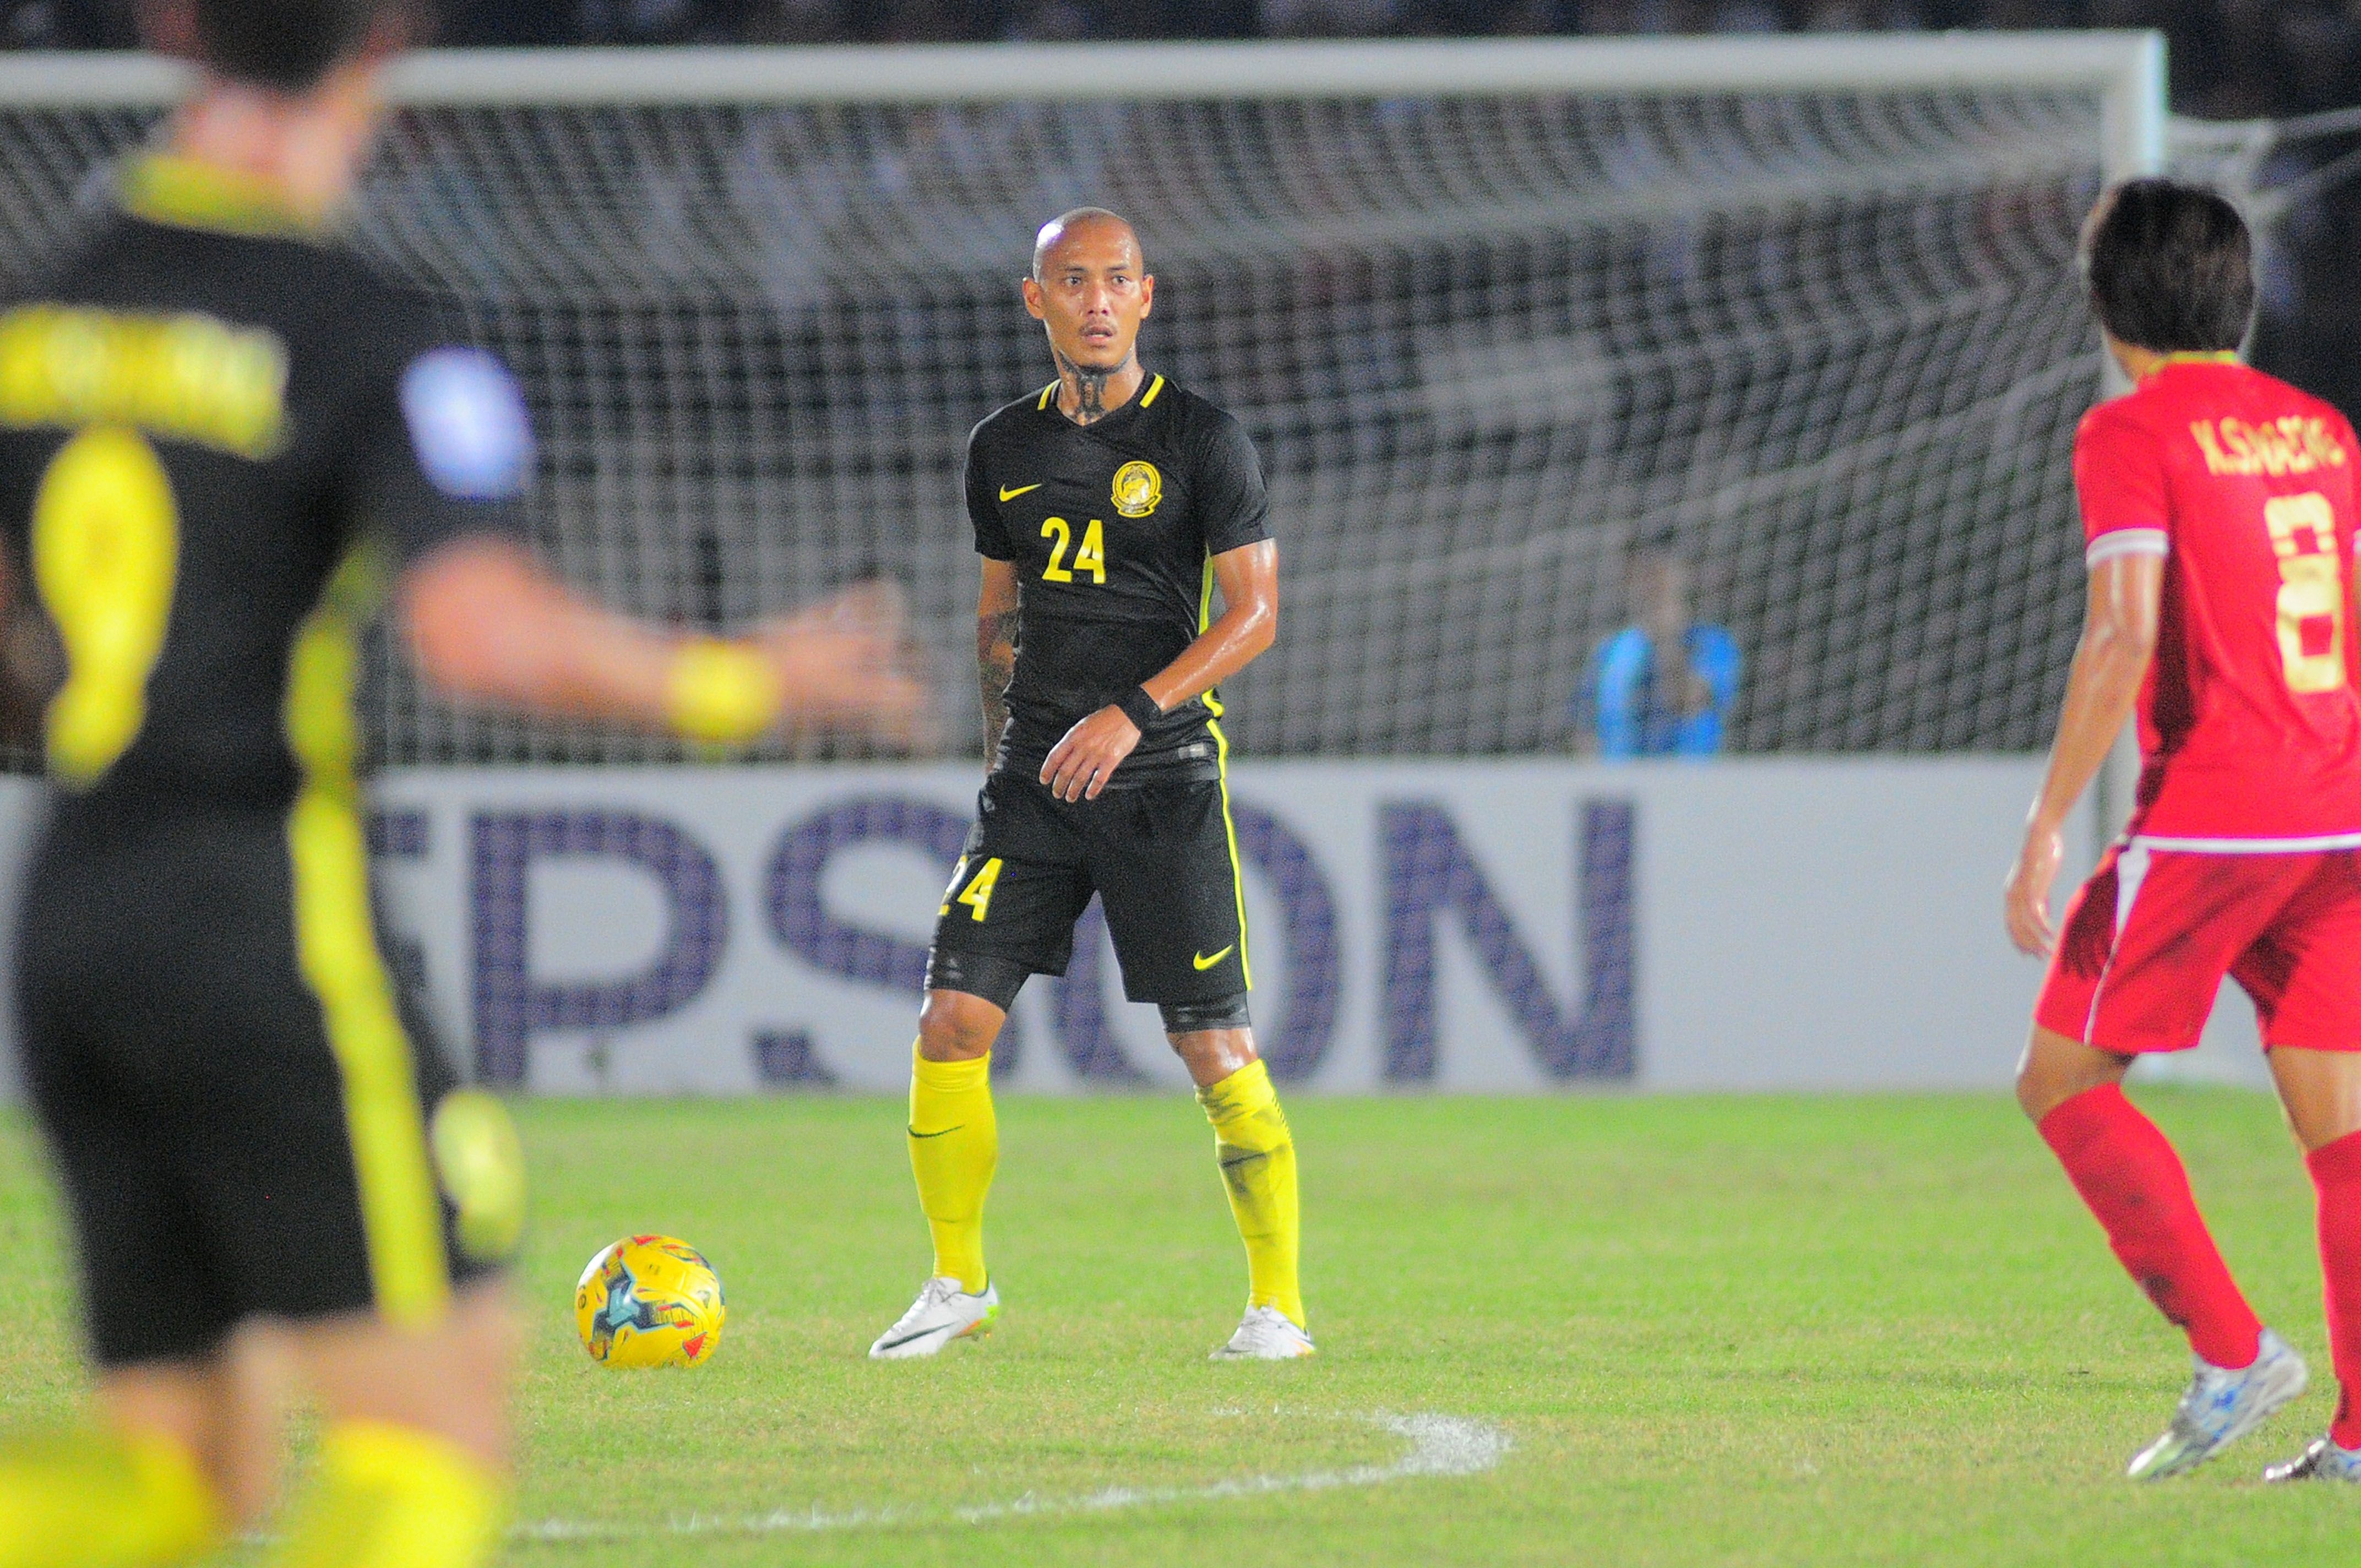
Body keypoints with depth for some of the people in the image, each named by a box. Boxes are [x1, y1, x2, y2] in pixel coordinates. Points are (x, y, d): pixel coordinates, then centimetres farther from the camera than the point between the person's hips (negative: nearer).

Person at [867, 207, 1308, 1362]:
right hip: (1035, 782, 4)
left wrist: (1132, 713, -18)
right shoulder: (1005, 447, 11)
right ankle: (959, 1285, 11)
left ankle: (1277, 1306, 4)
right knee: (951, 1024, -5)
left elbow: (1254, 615, -8)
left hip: (1163, 779, -4)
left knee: (1218, 1052, -7)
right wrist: (1003, 746, 13)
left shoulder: (1201, 440, -3)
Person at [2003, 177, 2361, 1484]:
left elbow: (2124, 639, -16)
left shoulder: (2134, 434, -6)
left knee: (2062, 1078, 5)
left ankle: (2232, 1351, -5)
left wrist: (2044, 828, -14)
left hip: (2210, 816, -7)